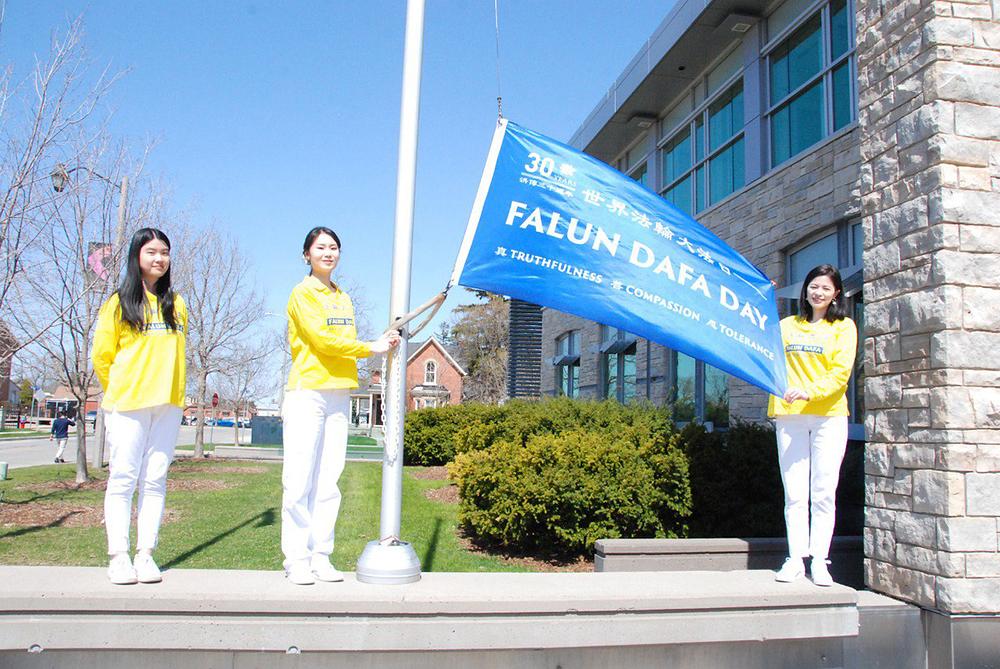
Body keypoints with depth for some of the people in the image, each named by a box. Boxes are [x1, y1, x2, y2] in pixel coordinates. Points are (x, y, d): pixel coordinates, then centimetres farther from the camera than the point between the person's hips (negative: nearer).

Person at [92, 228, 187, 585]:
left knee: (155, 479, 1)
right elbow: (102, 356, 6)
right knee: (123, 478, -4)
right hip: (127, 404, -3)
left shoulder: (176, 304, 15)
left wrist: (169, 389, 13)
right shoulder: (120, 302, 4)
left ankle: (145, 554, 5)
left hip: (167, 404, 3)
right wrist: (119, 392, 9)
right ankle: (119, 557, 0)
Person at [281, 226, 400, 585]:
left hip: (338, 395, 6)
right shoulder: (302, 293, 0)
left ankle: (320, 556, 9)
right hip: (307, 394, -6)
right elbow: (322, 339, -11)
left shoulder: (343, 298, 21)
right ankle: (296, 559, 0)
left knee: (328, 481, 5)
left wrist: (383, 341, 4)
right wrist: (371, 347, -7)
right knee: (299, 480, -6)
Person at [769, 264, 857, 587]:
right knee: (795, 492, 0)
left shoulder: (843, 327, 7)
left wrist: (810, 391, -18)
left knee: (823, 491, -2)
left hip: (829, 415, -2)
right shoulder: (787, 326, 17)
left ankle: (819, 560, 3)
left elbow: (841, 373, -6)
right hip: (789, 415, 2)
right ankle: (796, 559, 3)